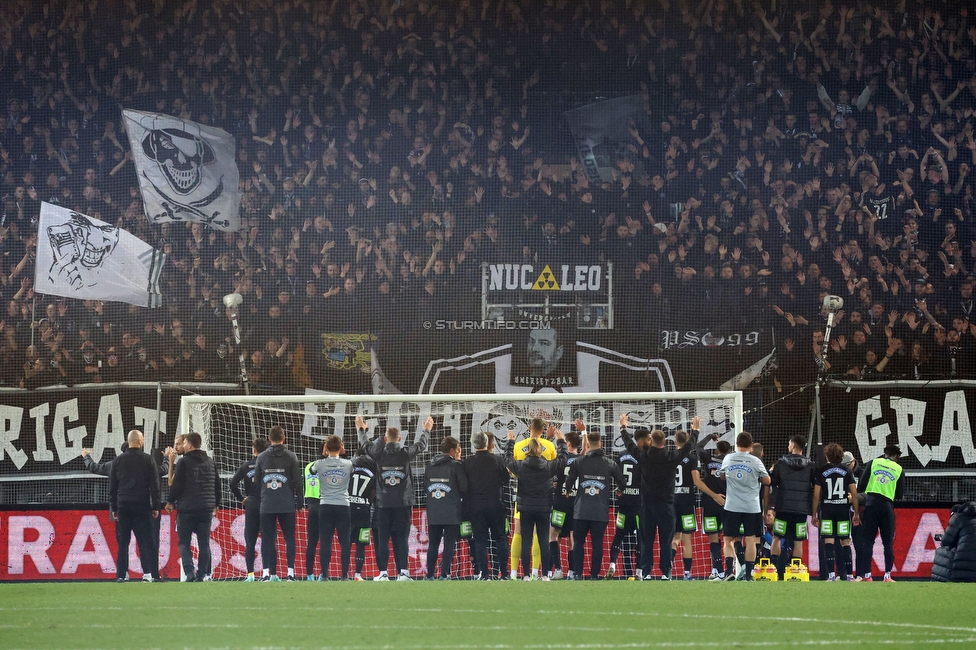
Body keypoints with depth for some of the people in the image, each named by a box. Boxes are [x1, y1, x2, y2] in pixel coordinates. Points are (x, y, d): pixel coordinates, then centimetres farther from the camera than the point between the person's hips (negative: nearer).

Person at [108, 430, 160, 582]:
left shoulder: (118, 461, 7)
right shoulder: (148, 460, 0)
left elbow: (112, 487, 10)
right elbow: (154, 485, -1)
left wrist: (113, 509, 15)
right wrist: (155, 507, 4)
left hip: (123, 506, 2)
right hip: (142, 506, -2)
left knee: (123, 541, 4)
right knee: (145, 540, -2)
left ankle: (122, 574, 1)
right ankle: (147, 573, -11)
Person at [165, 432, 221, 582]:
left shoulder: (184, 462, -8)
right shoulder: (210, 462, 10)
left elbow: (176, 485, -9)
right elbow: (217, 485, 16)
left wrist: (171, 502, 6)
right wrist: (215, 505, 27)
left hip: (186, 509, -5)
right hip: (206, 508, 5)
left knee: (184, 542, 2)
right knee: (204, 543, 7)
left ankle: (189, 572, -14)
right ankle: (202, 574, 4)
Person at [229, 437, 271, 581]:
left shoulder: (246, 465, 4)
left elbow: (233, 483, -3)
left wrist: (241, 498, 8)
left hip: (251, 506, 1)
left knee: (250, 542, 5)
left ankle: (250, 574, 1)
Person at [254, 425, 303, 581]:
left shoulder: (262, 457, 5)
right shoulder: (291, 456, -1)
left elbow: (256, 480, 6)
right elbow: (297, 481, -1)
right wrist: (299, 502, 6)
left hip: (266, 505, 1)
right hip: (286, 505, -1)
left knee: (268, 539, 4)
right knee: (289, 538, 4)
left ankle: (268, 573, -2)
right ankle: (291, 572, -4)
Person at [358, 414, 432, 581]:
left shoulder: (379, 453, -3)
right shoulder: (406, 453, -3)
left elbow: (366, 444, 17)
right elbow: (420, 444, 15)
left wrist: (361, 429, 37)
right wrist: (426, 430, 35)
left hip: (383, 503, 0)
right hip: (402, 503, 0)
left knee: (383, 539, 2)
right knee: (401, 539, 0)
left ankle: (383, 573, -1)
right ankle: (403, 572, -6)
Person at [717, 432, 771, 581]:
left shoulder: (727, 459, 2)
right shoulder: (755, 461, -6)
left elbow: (722, 476, 19)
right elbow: (767, 481, 5)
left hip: (732, 506, 1)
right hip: (752, 507, -1)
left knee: (728, 539, 9)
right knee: (750, 540, 3)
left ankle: (729, 570, -6)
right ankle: (748, 574, 1)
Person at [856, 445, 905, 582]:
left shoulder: (873, 463, 7)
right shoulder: (898, 469, 9)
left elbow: (861, 484, 1)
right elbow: (900, 494, 8)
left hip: (870, 504, 0)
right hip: (887, 506, 0)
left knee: (867, 541, 2)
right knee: (888, 542, 6)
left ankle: (866, 575, -1)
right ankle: (888, 575, 2)